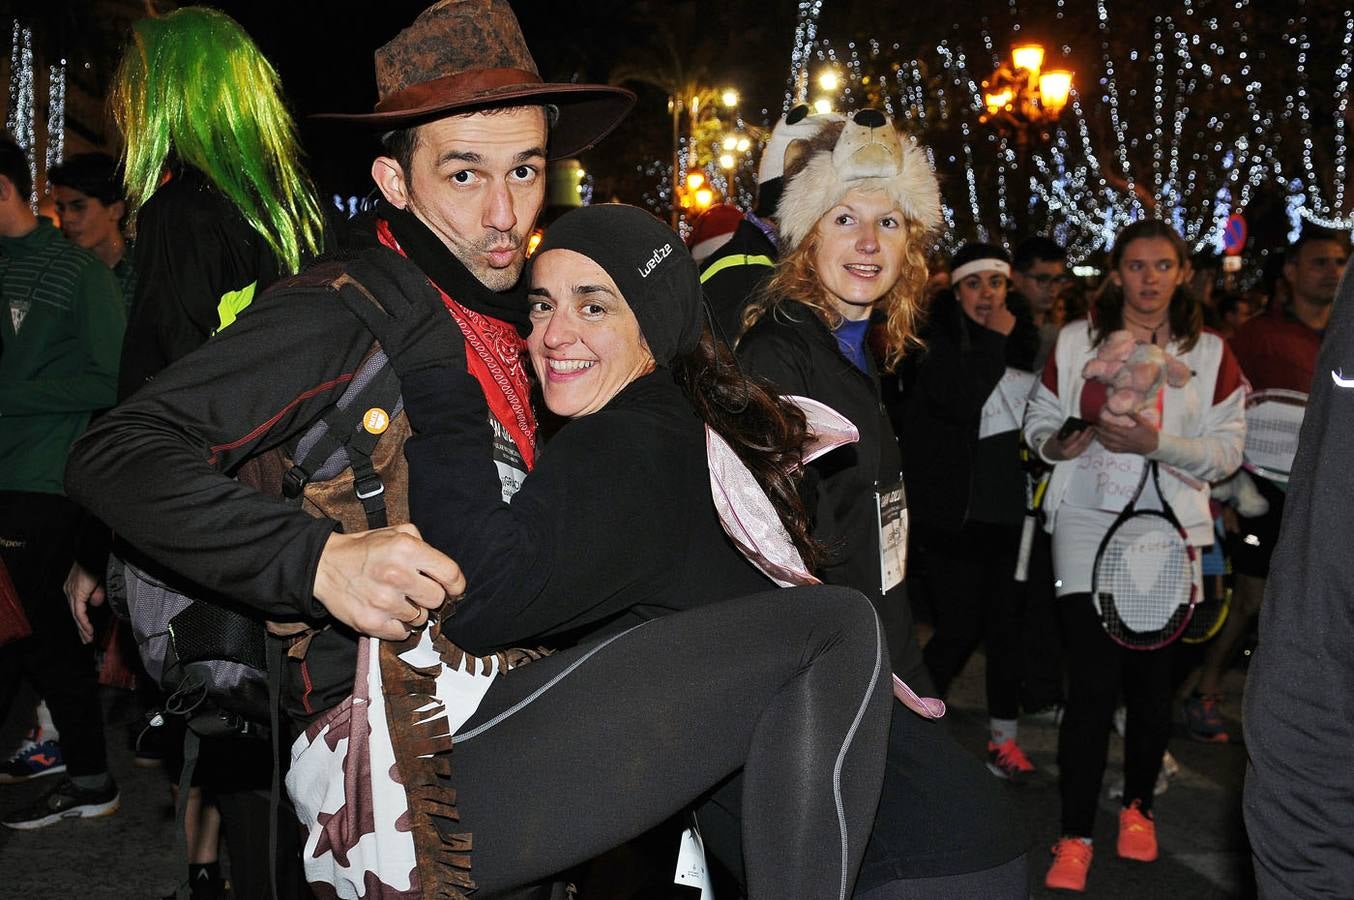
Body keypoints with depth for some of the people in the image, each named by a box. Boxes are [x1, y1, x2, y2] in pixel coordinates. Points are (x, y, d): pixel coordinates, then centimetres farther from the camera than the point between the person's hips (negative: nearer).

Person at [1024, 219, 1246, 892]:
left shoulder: (1209, 352, 5)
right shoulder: (1075, 342, 5)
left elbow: (1228, 450, 1)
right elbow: (1039, 423, 9)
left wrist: (1158, 444, -15)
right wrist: (1058, 444, -13)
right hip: (1088, 521, -1)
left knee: (1152, 678, 8)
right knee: (1092, 680, -7)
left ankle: (1137, 804, 31)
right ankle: (1075, 836, 2)